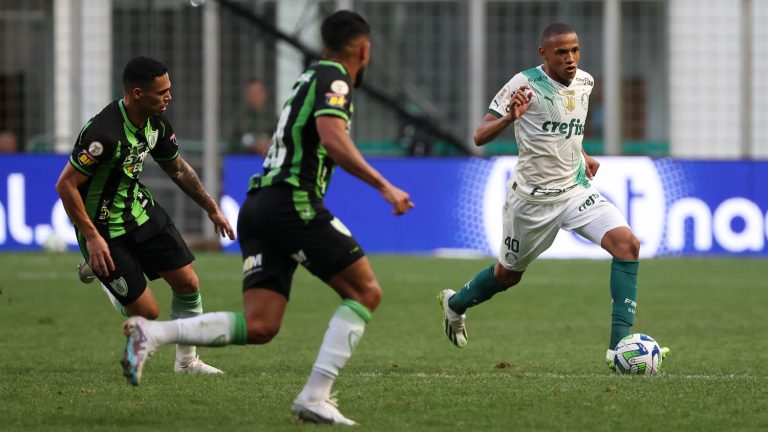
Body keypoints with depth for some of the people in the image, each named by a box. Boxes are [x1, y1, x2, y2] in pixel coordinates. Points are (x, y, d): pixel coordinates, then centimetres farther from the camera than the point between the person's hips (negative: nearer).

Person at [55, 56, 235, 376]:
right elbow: (66, 184, -26)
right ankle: (98, 273, 25)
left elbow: (177, 169, 16)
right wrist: (92, 238, -26)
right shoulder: (105, 132, -31)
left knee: (188, 283, 3)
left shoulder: (156, 124, -4)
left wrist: (211, 208, 21)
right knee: (146, 312, -6)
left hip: (140, 210, 8)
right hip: (104, 227, -8)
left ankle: (186, 361, 22)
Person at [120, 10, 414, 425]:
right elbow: (333, 140, -18)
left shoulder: (309, 78, 26)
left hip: (258, 205, 8)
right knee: (365, 292, 1)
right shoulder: (334, 77, -2)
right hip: (294, 201, -8)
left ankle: (151, 332, -15)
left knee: (258, 326, -1)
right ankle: (314, 397, -8)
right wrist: (384, 186, -18)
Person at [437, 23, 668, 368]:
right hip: (532, 197, -4)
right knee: (509, 274, 14)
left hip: (576, 190, 4)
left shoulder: (584, 82, 3)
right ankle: (454, 303, 48)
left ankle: (620, 345, -20)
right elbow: (480, 137, -18)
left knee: (628, 244, -19)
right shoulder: (525, 84, -17)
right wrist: (510, 117, -35)